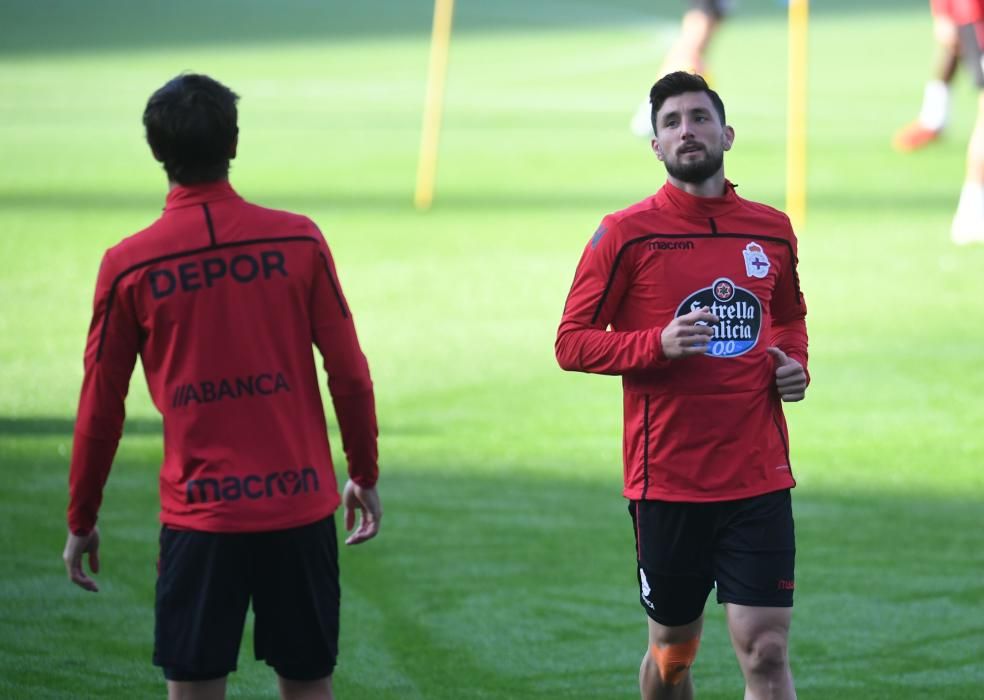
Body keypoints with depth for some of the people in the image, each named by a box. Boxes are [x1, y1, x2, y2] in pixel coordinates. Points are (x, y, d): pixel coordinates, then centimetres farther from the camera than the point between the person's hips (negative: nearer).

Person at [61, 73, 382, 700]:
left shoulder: (129, 266, -4)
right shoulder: (299, 241, -3)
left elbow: (101, 407, 2)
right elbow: (349, 374, 1)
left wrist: (82, 521, 13)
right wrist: (365, 476, 15)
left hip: (198, 517, -1)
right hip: (301, 504, 1)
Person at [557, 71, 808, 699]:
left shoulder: (772, 231, 7)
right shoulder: (627, 235, -3)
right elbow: (571, 342, -4)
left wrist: (795, 365, 4)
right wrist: (659, 344, -19)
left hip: (760, 479, 2)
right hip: (667, 480, -2)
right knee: (674, 650, 11)